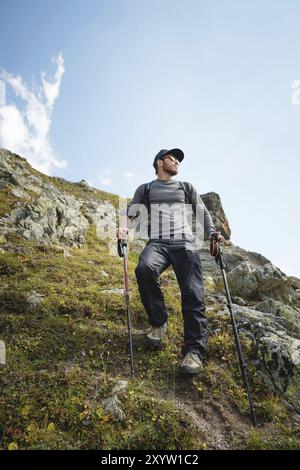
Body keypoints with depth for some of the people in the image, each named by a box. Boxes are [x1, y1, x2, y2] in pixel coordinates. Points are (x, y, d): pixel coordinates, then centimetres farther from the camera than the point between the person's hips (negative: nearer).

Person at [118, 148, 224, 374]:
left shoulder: (187, 187, 27)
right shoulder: (145, 189, 24)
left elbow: (202, 212, 21)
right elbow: (132, 212, 16)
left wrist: (213, 233, 3)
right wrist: (124, 227, -7)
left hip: (185, 243, 1)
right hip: (157, 243, -1)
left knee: (193, 293, -18)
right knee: (144, 268, -34)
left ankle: (194, 350, -16)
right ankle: (158, 322, -13)